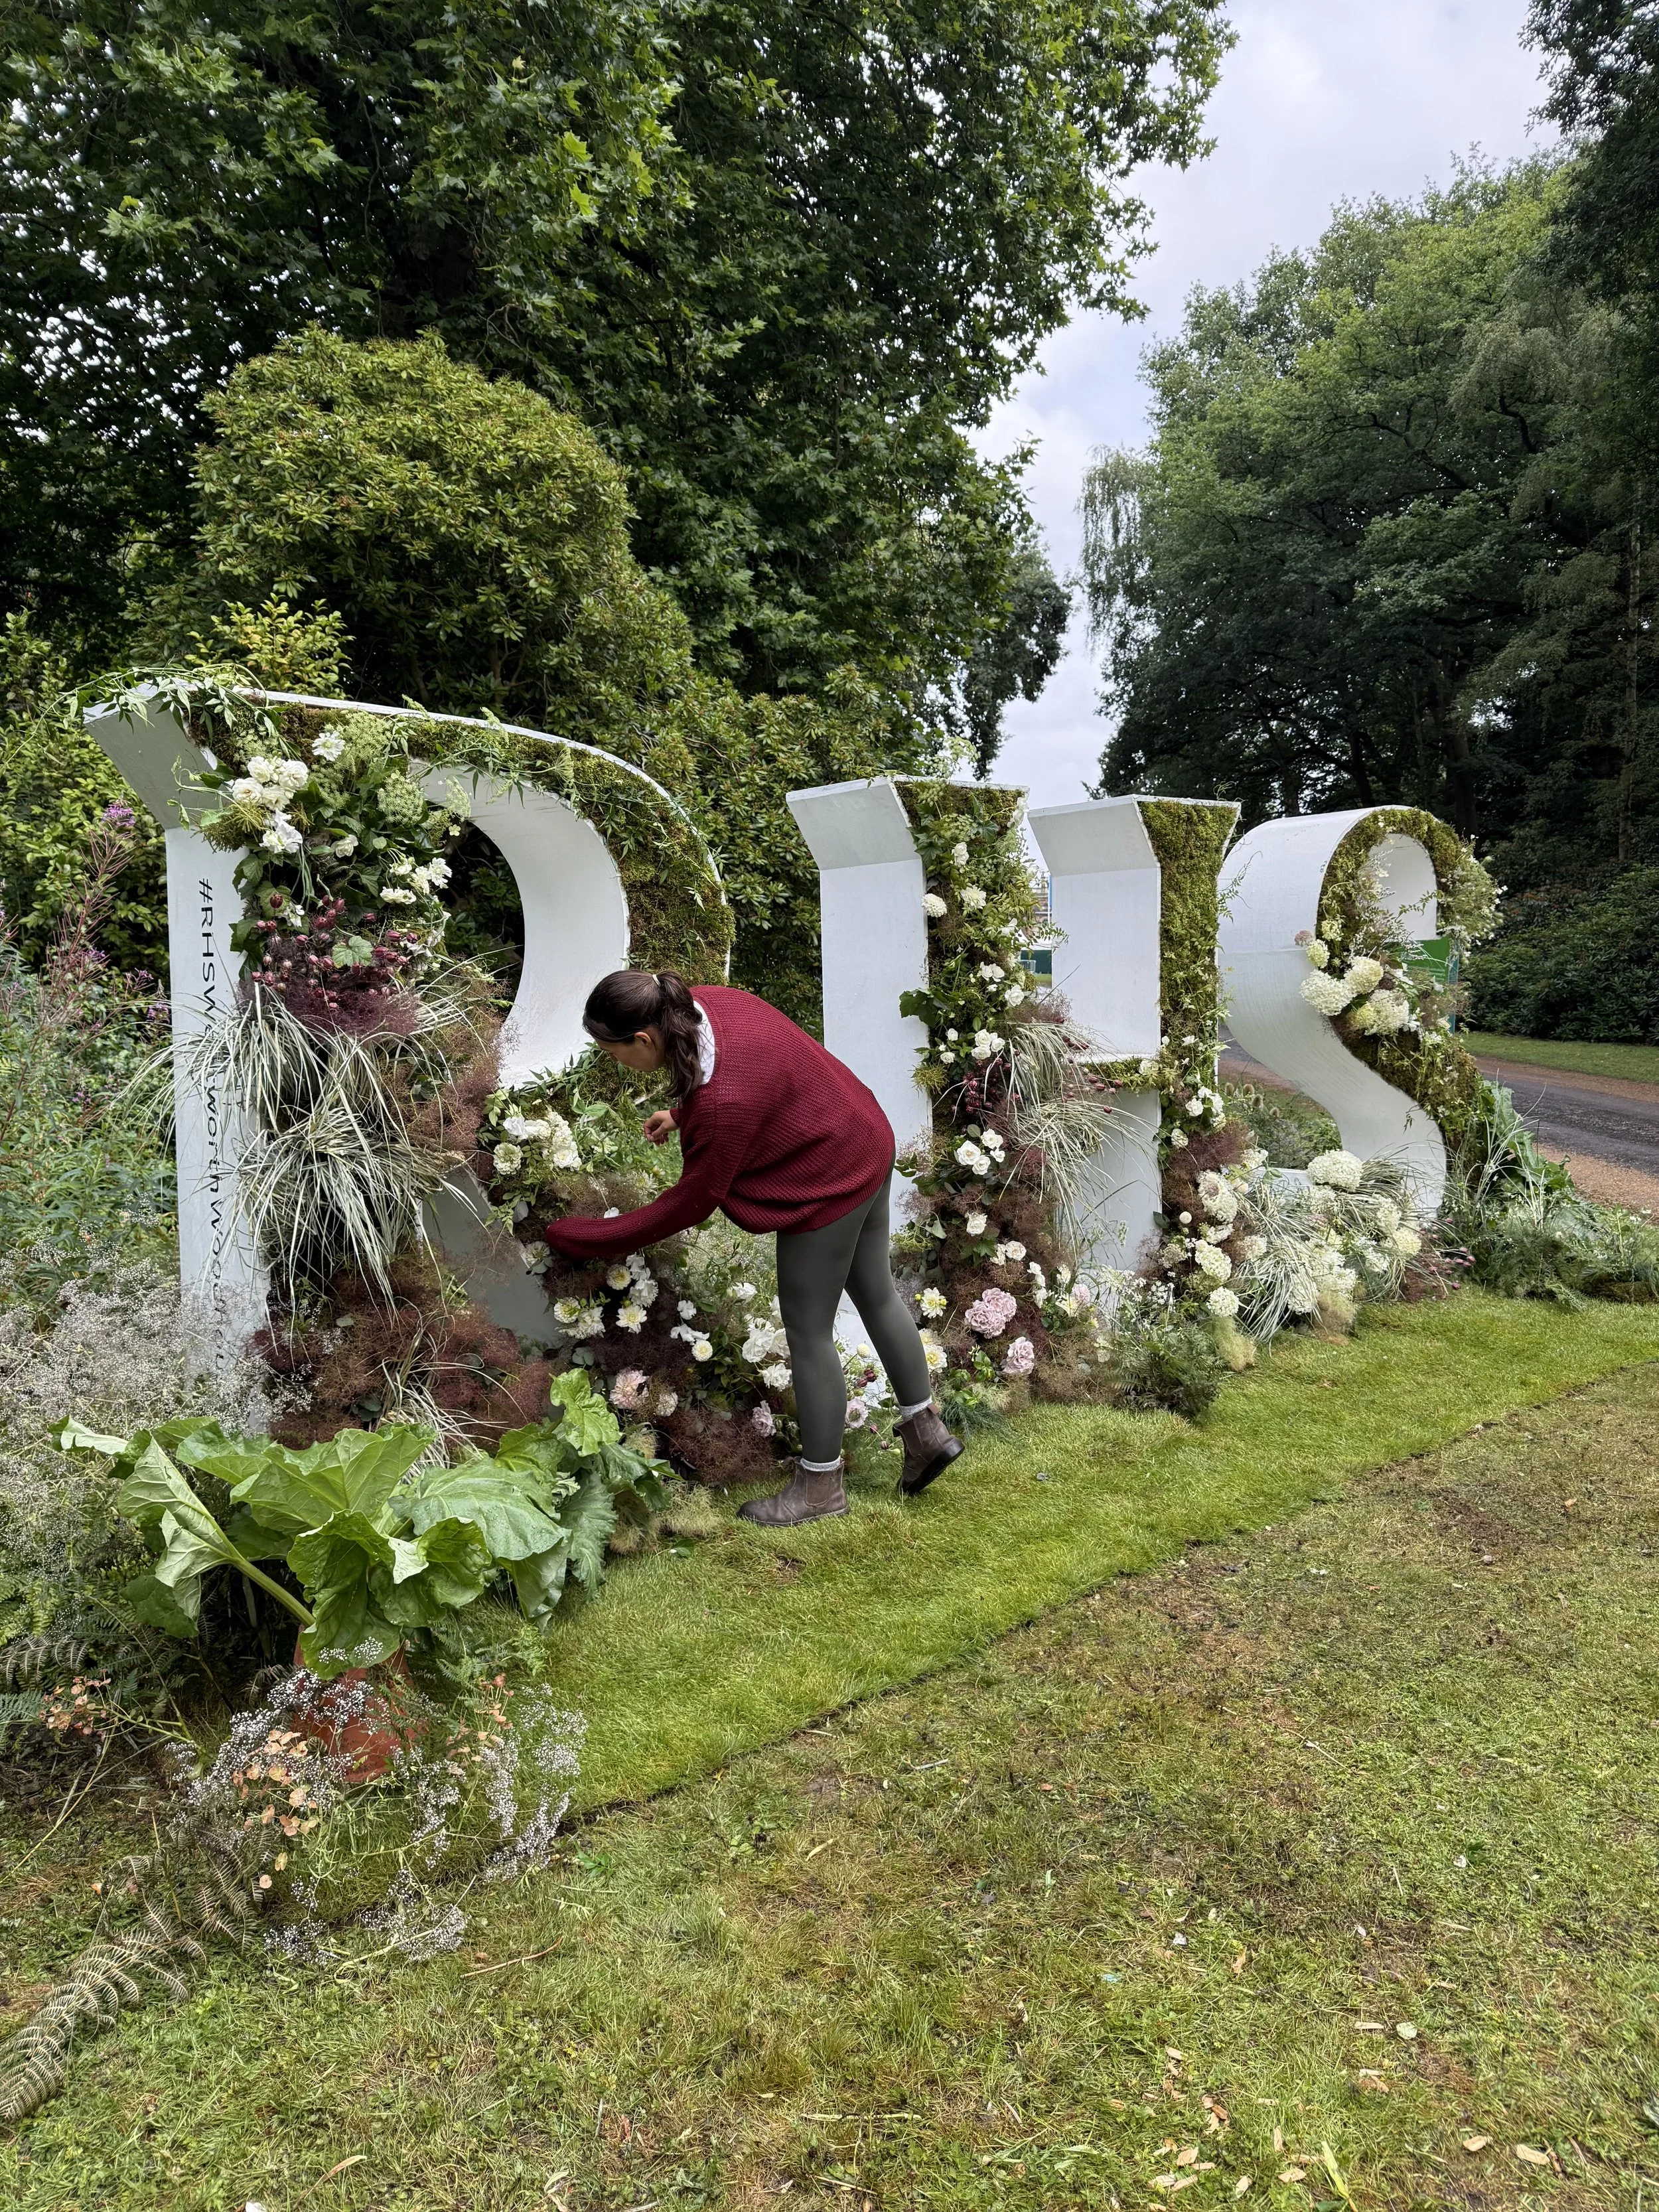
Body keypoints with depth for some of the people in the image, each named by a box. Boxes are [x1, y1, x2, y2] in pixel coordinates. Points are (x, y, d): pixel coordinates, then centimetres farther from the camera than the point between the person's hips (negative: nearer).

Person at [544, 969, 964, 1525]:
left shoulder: (721, 1103, -34)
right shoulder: (705, 1003, -10)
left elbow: (691, 1203, -19)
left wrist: (584, 1239, -11)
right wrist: (680, 1114, 8)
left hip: (827, 1187, -9)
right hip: (866, 1142, 9)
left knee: (808, 1333, 8)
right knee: (875, 1292, 23)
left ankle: (821, 1483, 27)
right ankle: (926, 1429, 39)